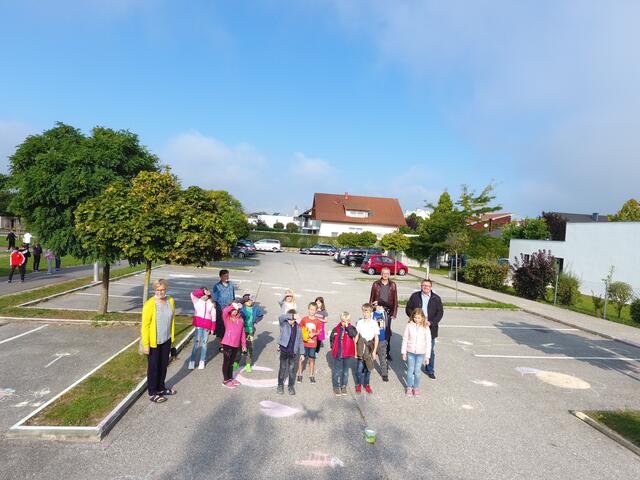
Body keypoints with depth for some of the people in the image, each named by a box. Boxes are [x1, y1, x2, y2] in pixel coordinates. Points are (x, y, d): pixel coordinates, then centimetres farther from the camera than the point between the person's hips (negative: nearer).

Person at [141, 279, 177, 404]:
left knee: (163, 365, 19)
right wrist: (145, 344, -15)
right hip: (153, 341, -5)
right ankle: (152, 393, 24)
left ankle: (161, 388, 38)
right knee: (153, 367, 9)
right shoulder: (149, 304, -20)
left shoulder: (170, 301, -4)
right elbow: (145, 325, -16)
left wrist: (172, 336, 11)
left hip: (166, 340, 5)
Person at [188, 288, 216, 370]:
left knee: (204, 343, 10)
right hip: (198, 325, -2)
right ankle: (192, 361, 3)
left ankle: (202, 362, 19)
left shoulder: (211, 303, 3)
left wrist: (212, 328, 4)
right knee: (196, 343, -6)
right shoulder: (197, 301, 0)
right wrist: (203, 291, -23)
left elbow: (213, 317, 5)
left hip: (207, 326, 2)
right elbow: (193, 294, -21)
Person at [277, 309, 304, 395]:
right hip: (284, 351, -2)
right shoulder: (284, 324, -7)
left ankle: (291, 386, 26)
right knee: (283, 368, 7)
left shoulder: (298, 328, 1)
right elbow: (280, 317, -29)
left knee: (292, 369, 10)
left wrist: (302, 353, 7)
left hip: (293, 352, 2)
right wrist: (292, 316, -36)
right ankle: (280, 385, 25)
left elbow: (300, 341, 7)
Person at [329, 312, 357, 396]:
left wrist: (347, 326, -27)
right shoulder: (336, 329, -4)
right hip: (337, 354, 0)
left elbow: (354, 334, -28)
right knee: (337, 371, 10)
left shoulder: (351, 328, -5)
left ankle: (344, 386, 30)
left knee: (345, 371, 15)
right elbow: (331, 338, 9)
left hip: (348, 354, 0)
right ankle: (336, 387, 25)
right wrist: (333, 347, 5)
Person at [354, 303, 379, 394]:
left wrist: (374, 351, -3)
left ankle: (366, 384, 27)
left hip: (370, 348, 0)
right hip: (361, 347, 0)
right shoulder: (359, 322, -2)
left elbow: (376, 338, -1)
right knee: (360, 367, 1)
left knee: (368, 367, 9)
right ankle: (358, 384, 21)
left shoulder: (374, 323, -5)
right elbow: (356, 337, 3)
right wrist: (355, 349, 2)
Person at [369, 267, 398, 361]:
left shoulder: (393, 285, 2)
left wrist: (394, 313, 1)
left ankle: (387, 352, 13)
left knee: (387, 332, 2)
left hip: (388, 312, 0)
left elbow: (395, 300, 5)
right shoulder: (376, 284, 0)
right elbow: (371, 298, 5)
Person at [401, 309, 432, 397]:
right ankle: (409, 387, 26)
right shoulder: (409, 326, -9)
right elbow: (405, 339, -2)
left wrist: (427, 356, -3)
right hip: (410, 352, 1)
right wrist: (403, 352, 0)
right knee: (410, 370, 11)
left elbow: (428, 342, -4)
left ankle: (416, 387, 27)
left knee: (417, 371, 9)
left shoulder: (426, 328, -10)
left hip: (420, 353, 0)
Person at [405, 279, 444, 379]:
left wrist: (431, 322, -13)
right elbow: (408, 309, 3)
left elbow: (440, 312, 0)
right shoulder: (414, 296, 2)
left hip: (430, 328, 0)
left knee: (430, 351, 9)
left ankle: (430, 370, 24)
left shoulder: (436, 298, 2)